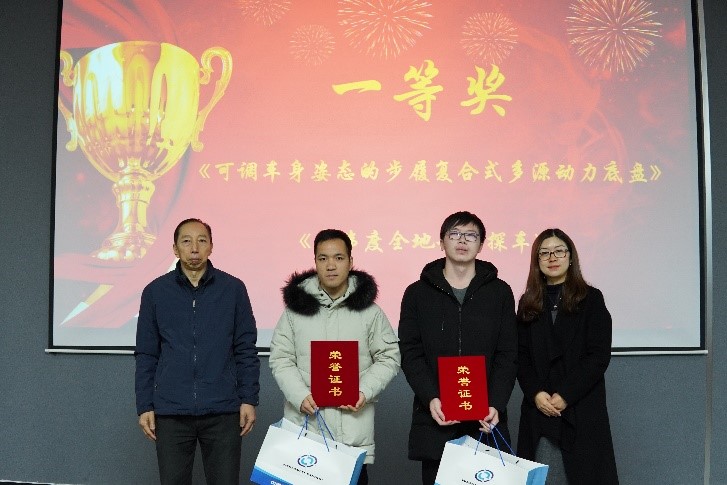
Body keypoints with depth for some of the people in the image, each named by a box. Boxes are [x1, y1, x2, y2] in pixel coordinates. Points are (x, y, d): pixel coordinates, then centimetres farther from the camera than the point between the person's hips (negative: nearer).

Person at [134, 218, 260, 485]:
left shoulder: (233, 289, 1)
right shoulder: (155, 292, 3)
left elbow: (246, 350, 4)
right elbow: (146, 355, 6)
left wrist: (249, 399, -1)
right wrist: (144, 405, 2)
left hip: (222, 411, -1)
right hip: (171, 412, 1)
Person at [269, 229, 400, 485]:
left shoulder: (368, 310, 4)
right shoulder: (296, 306, 5)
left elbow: (388, 357, 7)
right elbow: (281, 359, 4)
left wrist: (365, 392, -9)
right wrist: (300, 396, -10)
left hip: (354, 428, 0)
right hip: (304, 427, 0)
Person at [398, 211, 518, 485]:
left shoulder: (500, 292, 8)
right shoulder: (418, 293, 6)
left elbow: (507, 356, 3)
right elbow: (411, 354, 0)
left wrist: (497, 404, -10)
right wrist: (430, 398, -14)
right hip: (435, 419, 0)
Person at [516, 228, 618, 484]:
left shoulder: (590, 299, 3)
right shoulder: (528, 303, 12)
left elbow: (599, 355, -5)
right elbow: (521, 356, 8)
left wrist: (565, 396, -12)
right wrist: (536, 394, -9)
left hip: (582, 411, -2)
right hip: (538, 410, 2)